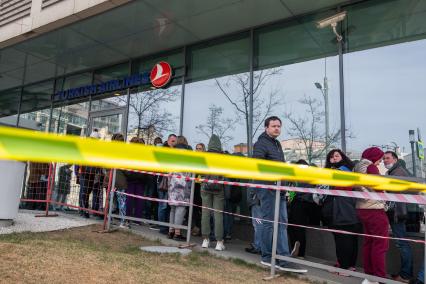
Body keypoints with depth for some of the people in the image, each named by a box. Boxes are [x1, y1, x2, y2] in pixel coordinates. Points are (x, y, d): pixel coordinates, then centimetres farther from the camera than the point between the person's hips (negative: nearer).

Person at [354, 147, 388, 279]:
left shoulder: (358, 168, 14)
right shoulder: (371, 167, -11)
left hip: (362, 209, 9)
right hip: (375, 209, -9)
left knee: (368, 242, 15)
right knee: (380, 244, -2)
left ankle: (369, 272, 21)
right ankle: (380, 276, 0)